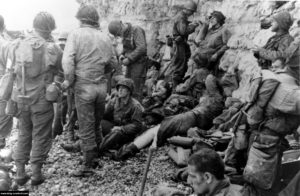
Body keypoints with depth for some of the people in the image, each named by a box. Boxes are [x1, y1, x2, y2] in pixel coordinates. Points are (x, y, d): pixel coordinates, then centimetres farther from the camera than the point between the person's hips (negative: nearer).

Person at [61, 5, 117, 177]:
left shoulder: (76, 34, -6)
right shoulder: (105, 37, 5)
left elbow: (68, 60, -16)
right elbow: (113, 62, 7)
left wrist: (69, 81, -4)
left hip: (84, 86, -4)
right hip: (102, 85, 4)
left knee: (86, 128, 6)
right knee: (96, 125, 19)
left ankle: (88, 166, 16)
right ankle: (95, 158, 32)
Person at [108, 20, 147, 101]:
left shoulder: (136, 30, -14)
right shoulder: (125, 33, 10)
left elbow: (142, 48, -25)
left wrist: (129, 59, -21)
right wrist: (122, 54, 4)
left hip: (138, 63, -8)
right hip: (130, 64, 8)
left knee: (136, 91, -5)